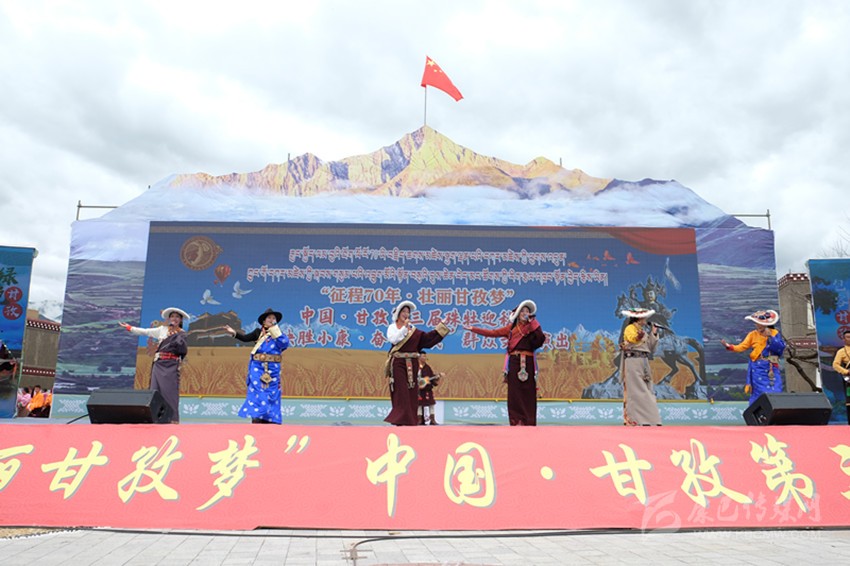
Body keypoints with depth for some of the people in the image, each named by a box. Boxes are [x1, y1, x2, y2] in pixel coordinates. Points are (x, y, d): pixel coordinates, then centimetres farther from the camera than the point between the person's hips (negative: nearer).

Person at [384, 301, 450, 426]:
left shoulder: (413, 329, 14)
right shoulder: (392, 327, 4)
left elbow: (427, 338, 7)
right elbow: (393, 339, -14)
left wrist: (441, 326, 6)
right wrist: (404, 327, -16)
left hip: (411, 364, 4)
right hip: (398, 363, -4)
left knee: (412, 392, 3)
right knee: (401, 391, -9)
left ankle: (410, 419, 9)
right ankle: (401, 420, -9)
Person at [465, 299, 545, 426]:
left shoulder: (532, 327, 9)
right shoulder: (510, 328, 15)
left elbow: (540, 339, -9)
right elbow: (493, 333, 16)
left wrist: (532, 322, -6)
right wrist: (473, 329, 14)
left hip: (527, 363, -2)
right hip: (514, 362, 2)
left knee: (528, 393, -4)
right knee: (514, 393, -3)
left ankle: (529, 422, 0)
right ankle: (516, 422, -1)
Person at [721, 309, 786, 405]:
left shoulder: (775, 333, 4)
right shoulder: (753, 334, 3)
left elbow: (781, 348, -9)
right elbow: (742, 347, -5)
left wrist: (770, 337, -14)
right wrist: (729, 346, -19)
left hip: (772, 369, 0)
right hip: (758, 369, 0)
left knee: (775, 393, -4)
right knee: (759, 394, 1)